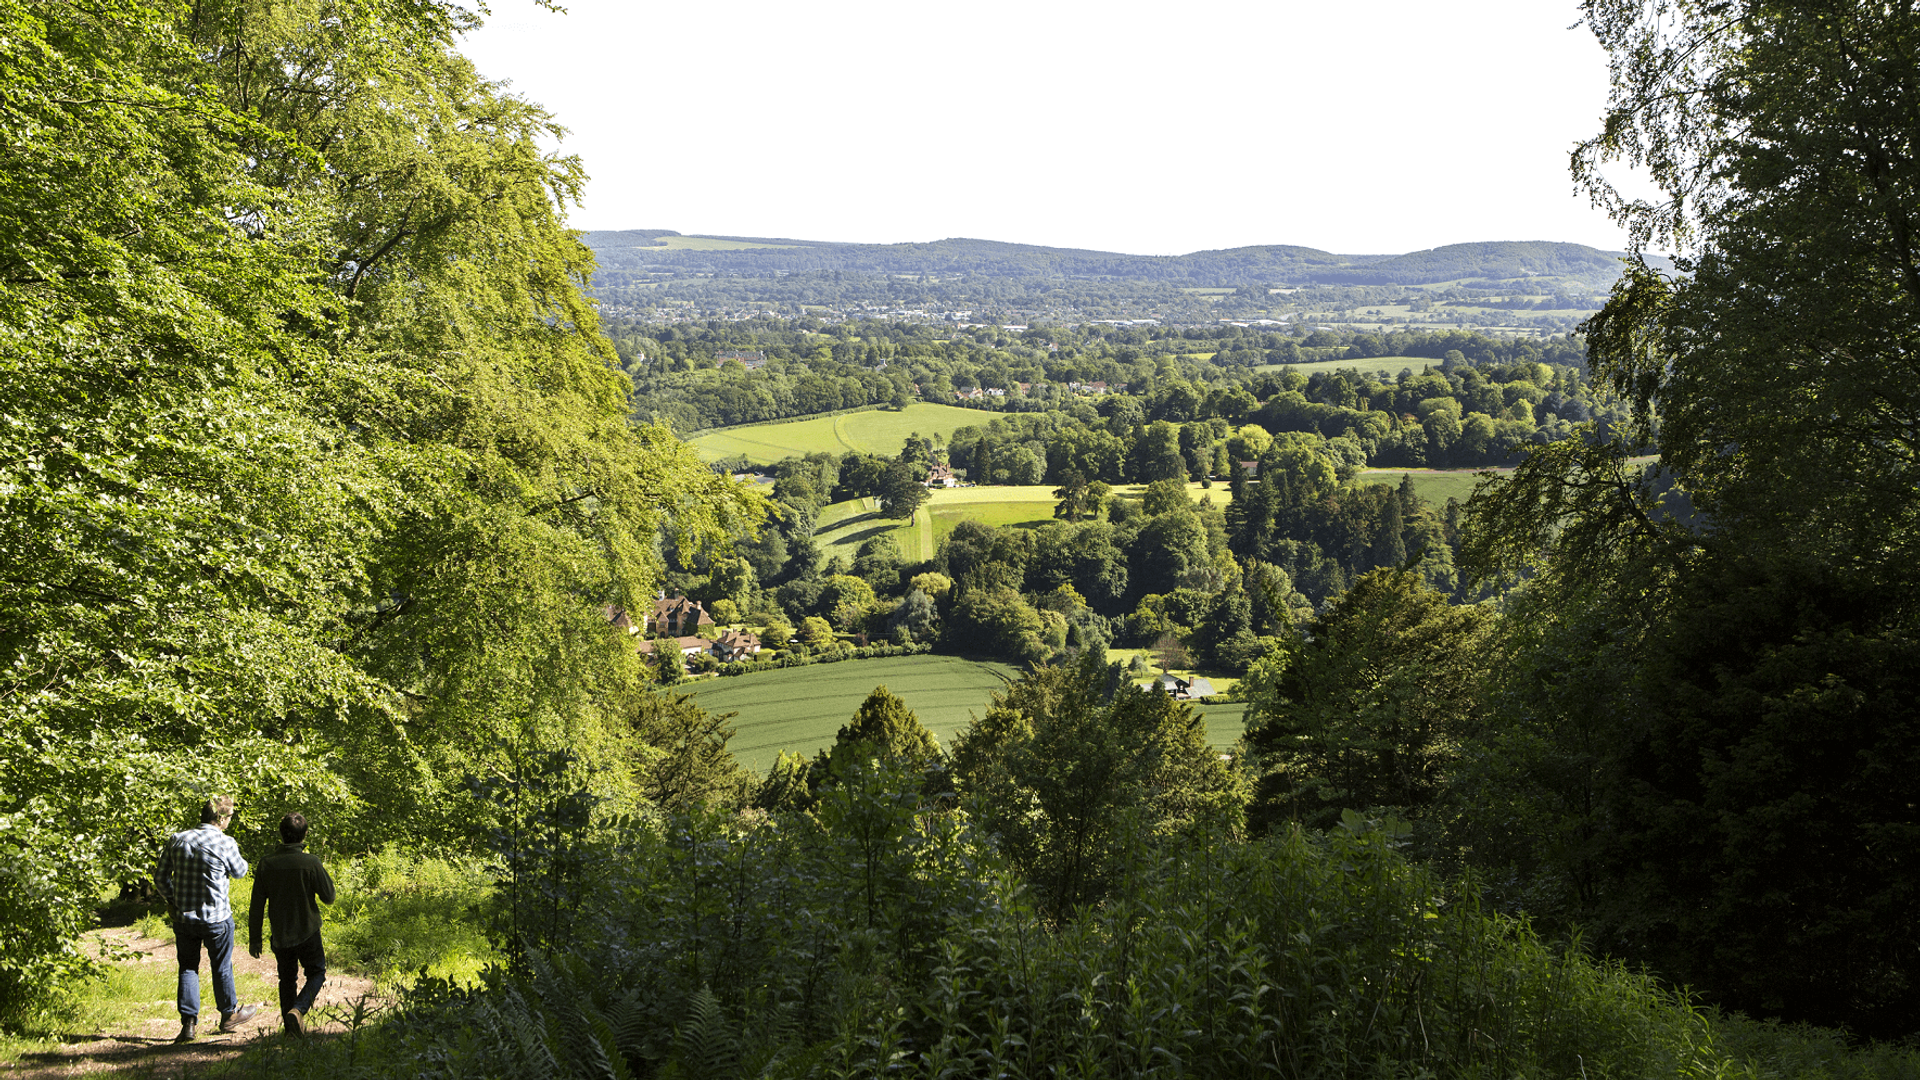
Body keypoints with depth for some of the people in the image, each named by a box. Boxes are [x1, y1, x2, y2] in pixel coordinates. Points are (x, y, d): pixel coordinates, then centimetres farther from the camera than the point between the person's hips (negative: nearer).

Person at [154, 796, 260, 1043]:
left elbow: (160, 877, 3)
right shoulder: (225, 843, -14)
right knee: (222, 967, 14)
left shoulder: (177, 840, -2)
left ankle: (188, 1022, 8)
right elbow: (239, 871, 3)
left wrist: (170, 900, 17)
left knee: (188, 968, 14)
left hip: (183, 918, 3)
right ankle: (229, 1014, 30)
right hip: (216, 918, -3)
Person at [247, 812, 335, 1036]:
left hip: (280, 935, 3)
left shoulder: (267, 864, -7)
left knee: (287, 979, 19)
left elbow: (256, 906, -2)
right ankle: (298, 1010, -10)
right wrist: (322, 873, 7)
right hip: (307, 933, -3)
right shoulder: (311, 863, -16)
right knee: (317, 973, 14)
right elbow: (328, 897, -7)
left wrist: (254, 939, 7)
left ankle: (290, 1027, 20)